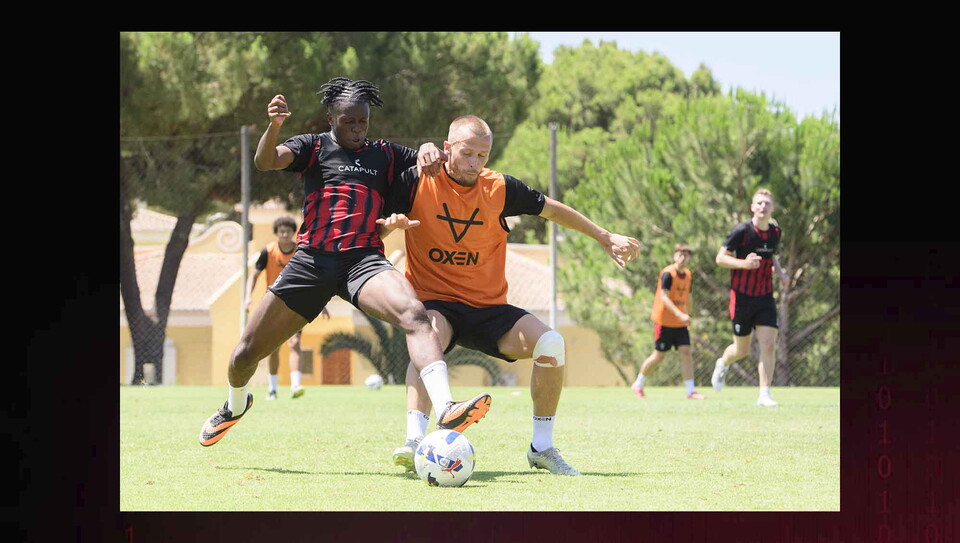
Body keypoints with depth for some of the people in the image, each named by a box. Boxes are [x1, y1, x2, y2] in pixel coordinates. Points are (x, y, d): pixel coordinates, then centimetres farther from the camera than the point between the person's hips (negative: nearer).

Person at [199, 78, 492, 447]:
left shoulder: (385, 155, 18)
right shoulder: (313, 147, 11)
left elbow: (434, 164, 22)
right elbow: (265, 162, -7)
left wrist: (429, 150, -3)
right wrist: (274, 125, -27)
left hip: (363, 260, 0)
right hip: (310, 261, 0)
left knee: (414, 313, -32)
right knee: (245, 354, 5)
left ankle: (446, 410, -48)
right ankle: (235, 405, 41)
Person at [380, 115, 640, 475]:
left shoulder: (500, 188, -1)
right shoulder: (417, 182, -7)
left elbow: (553, 210, 15)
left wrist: (606, 238, 19)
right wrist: (391, 225, -28)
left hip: (489, 308, 3)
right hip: (435, 302, -3)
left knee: (550, 344, -18)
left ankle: (542, 448, -2)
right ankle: (415, 440, -47)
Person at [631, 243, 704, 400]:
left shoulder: (688, 275, 8)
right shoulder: (668, 274, -16)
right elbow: (664, 297, -24)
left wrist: (688, 315, 24)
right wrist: (680, 314, -32)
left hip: (680, 323, 6)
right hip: (664, 321, -6)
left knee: (686, 352, -7)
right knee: (658, 356, 1)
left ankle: (690, 391, -8)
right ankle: (638, 384, 21)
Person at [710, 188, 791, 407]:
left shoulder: (775, 232, 4)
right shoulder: (742, 231, -13)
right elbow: (721, 258, -10)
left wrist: (781, 272, 5)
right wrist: (744, 263, -26)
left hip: (765, 298, 4)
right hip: (742, 297, -4)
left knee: (768, 346, -9)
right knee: (742, 350, 7)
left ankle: (764, 394, -3)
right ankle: (722, 364, 42)